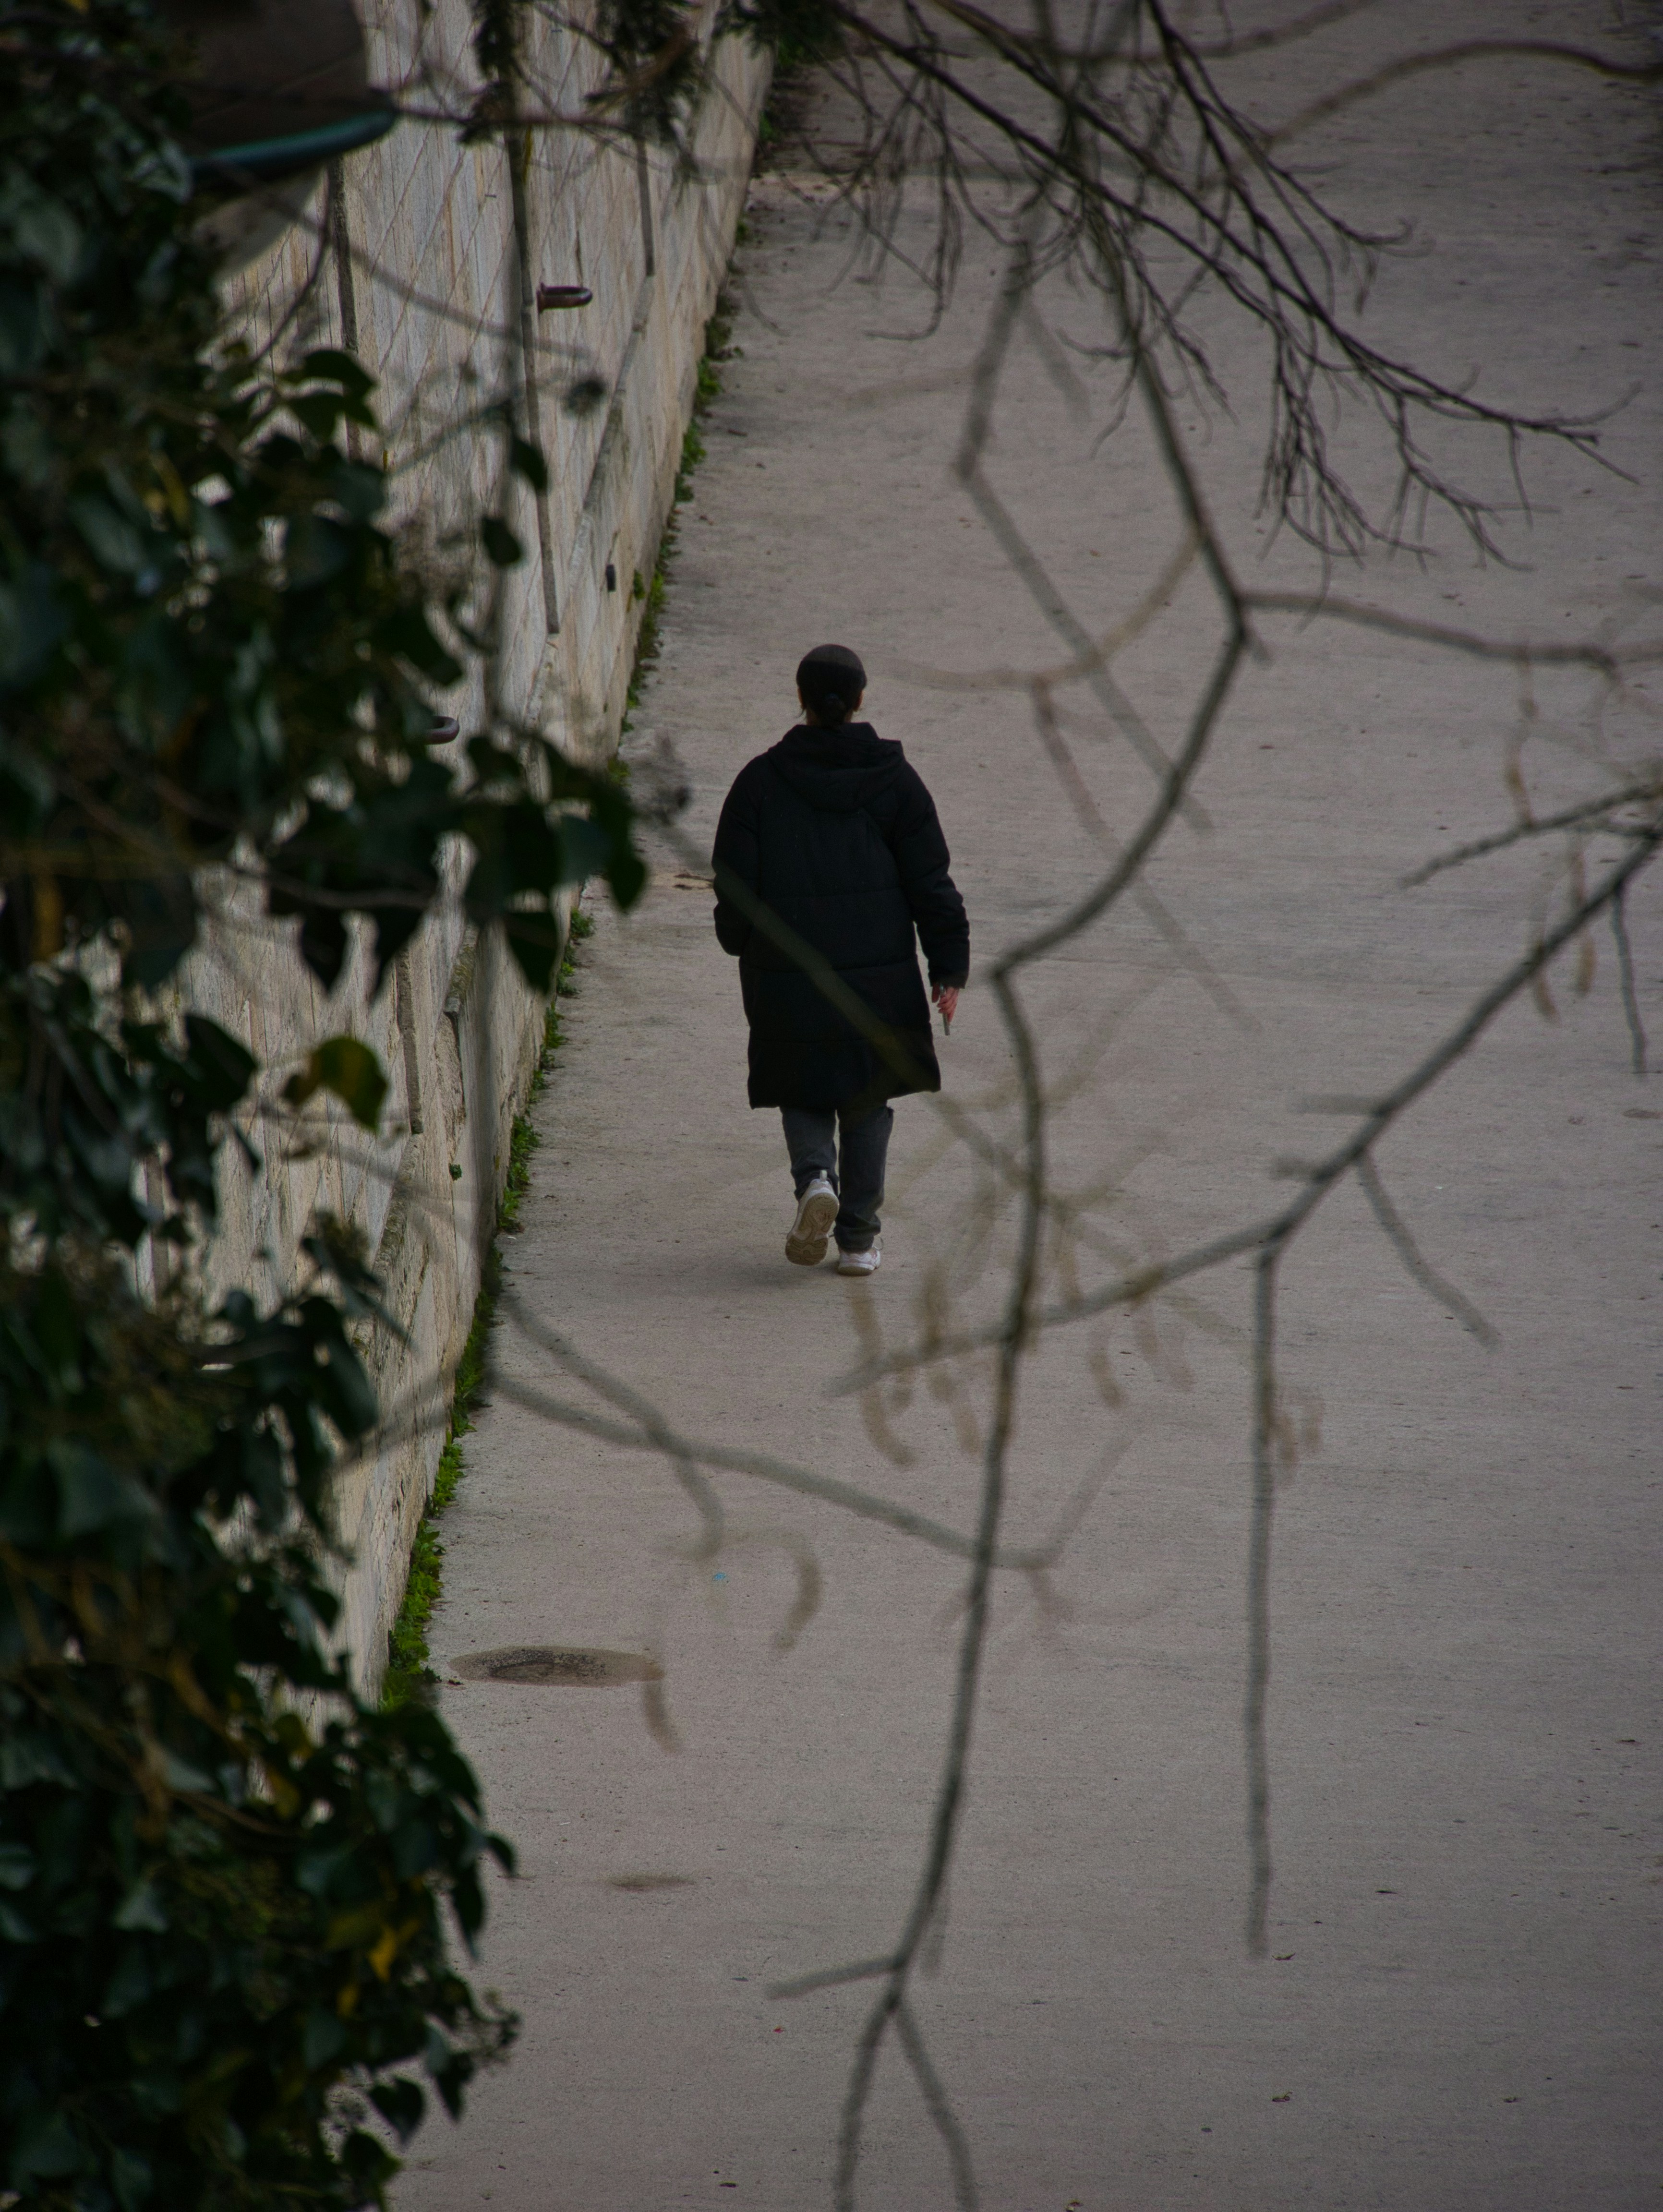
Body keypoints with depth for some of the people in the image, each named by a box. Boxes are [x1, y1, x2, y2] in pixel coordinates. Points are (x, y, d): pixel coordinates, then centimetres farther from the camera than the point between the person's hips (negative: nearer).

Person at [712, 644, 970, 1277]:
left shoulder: (760, 780, -4)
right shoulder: (894, 779, -3)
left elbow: (735, 884, -1)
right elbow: (930, 885, -4)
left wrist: (743, 946, 17)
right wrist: (950, 970, 1)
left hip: (785, 972, 0)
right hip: (877, 972, 0)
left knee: (803, 1094, 15)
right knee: (868, 1101, 13)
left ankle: (815, 1179, -14)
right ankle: (858, 1237, 12)